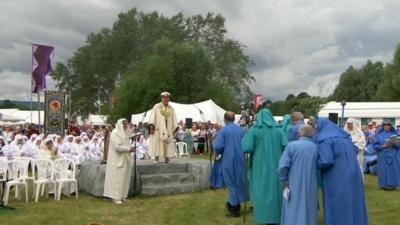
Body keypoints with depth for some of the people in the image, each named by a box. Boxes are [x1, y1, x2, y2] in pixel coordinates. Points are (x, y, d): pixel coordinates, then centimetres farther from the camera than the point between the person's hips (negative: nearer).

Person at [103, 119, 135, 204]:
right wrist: (128, 149, -18)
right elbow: (117, 146, -21)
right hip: (117, 160, -9)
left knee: (124, 177, 8)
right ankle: (116, 197, -1)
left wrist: (130, 148, 5)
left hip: (124, 160, 9)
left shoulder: (124, 133, 15)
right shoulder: (115, 133, -13)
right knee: (117, 178, -6)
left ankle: (122, 195, 15)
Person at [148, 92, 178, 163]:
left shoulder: (171, 108, 13)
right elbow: (152, 116, -1)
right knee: (157, 143, -8)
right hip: (158, 129, -2)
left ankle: (167, 157, 1)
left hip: (168, 129, 3)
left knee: (168, 143, -2)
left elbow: (174, 119, 12)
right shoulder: (156, 107, 6)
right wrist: (151, 125, -14)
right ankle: (157, 157, -7)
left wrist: (175, 128, 2)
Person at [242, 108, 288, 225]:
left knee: (264, 192, 4)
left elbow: (247, 148, -13)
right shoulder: (278, 130, 2)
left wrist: (247, 136, 4)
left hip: (261, 167, -2)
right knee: (276, 190, 14)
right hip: (276, 166, 3)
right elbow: (287, 147, -7)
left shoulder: (254, 130, -5)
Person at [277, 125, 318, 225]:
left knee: (292, 214, 4)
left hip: (294, 187, -2)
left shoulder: (292, 145, -7)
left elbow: (283, 166, -13)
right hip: (311, 188, 2)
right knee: (309, 214, 13)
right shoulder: (316, 148, 2)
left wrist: (284, 181, 0)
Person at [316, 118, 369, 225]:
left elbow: (326, 161, -22)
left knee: (336, 207, 4)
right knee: (353, 204, 18)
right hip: (353, 174, 7)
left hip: (337, 179, -7)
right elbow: (355, 150, 20)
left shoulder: (324, 140, -13)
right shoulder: (344, 135, 11)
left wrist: (316, 164, -2)